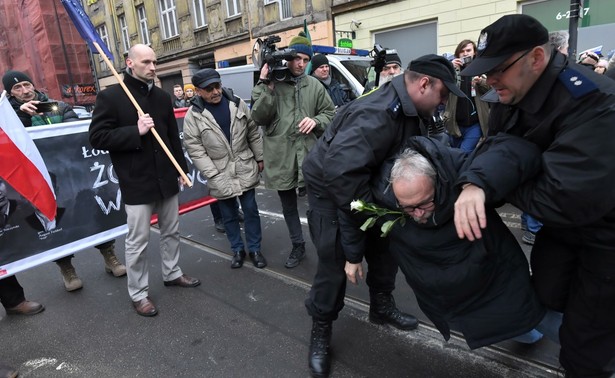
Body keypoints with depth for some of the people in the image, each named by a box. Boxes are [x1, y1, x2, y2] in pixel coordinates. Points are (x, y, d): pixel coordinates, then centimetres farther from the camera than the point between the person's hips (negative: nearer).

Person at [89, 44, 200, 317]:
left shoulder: (162, 96, 9)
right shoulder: (110, 97, -6)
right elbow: (97, 137, -10)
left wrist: (182, 168, 12)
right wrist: (136, 131, -20)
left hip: (166, 178, 5)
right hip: (136, 183, -5)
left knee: (171, 232, 17)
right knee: (138, 241, 3)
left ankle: (172, 274, 37)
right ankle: (138, 294, 19)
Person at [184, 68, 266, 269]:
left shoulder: (238, 104, -2)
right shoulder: (193, 115, -10)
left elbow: (254, 133, 6)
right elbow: (194, 148, -11)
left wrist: (259, 158, 6)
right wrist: (213, 174, -15)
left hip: (245, 170, 2)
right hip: (220, 175, -1)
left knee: (251, 210, 10)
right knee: (229, 215, 12)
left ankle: (254, 249, 26)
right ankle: (237, 250, 31)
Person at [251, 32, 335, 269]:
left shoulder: (314, 85, 7)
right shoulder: (271, 84, 0)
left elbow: (330, 113, 12)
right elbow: (259, 118, -7)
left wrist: (316, 120, -8)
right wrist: (265, 87, -14)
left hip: (309, 155, 0)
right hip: (281, 157, 0)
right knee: (288, 206, 14)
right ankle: (297, 246, 34)